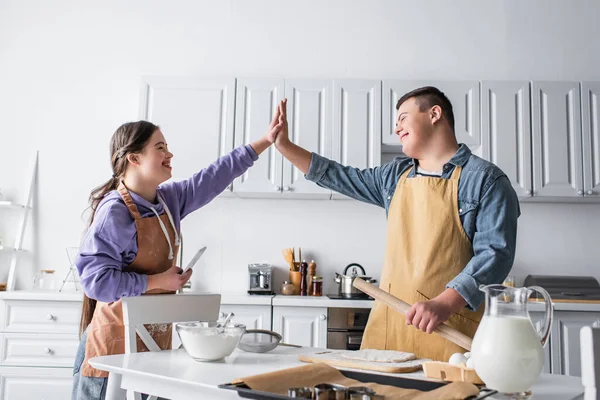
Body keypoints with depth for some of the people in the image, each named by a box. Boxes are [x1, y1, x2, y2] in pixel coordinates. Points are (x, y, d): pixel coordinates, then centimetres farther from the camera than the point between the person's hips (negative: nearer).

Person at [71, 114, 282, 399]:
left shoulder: (169, 198, 6)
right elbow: (96, 280, -21)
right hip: (116, 342, -7)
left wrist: (265, 141, 11)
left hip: (155, 337, 7)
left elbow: (214, 177, 11)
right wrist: (159, 281, -16)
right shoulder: (114, 213, -17)